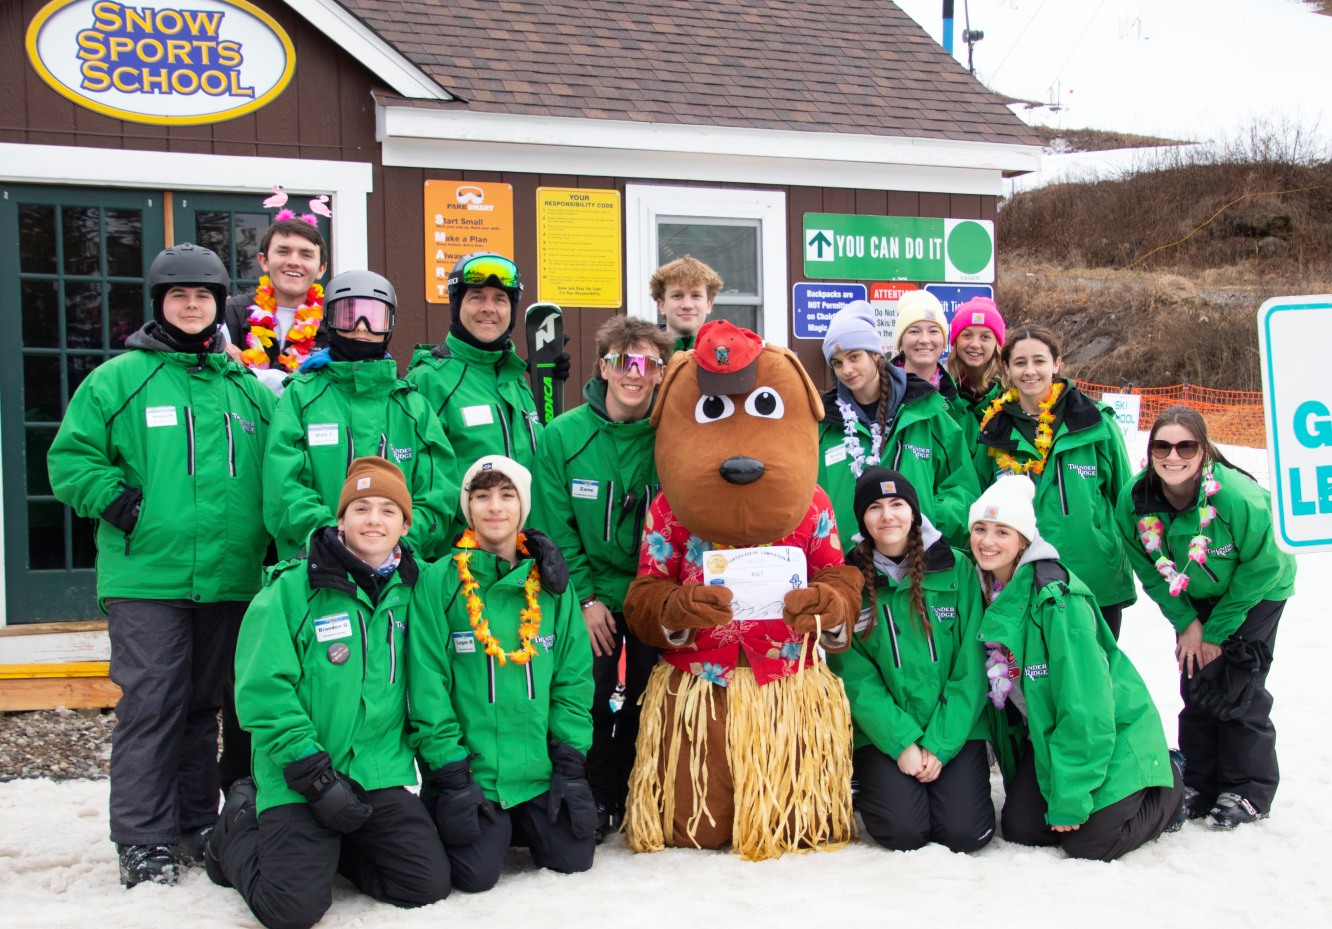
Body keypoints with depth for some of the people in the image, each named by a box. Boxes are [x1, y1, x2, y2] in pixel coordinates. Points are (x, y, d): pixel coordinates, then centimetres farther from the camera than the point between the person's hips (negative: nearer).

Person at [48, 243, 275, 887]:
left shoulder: (247, 388, 13)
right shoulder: (120, 378, 2)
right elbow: (70, 457, 2)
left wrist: (267, 534, 8)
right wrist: (117, 502, -12)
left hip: (229, 578, 4)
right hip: (146, 575, -4)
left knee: (203, 703, 12)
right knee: (151, 702, -5)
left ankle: (196, 822, 24)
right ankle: (142, 839, 4)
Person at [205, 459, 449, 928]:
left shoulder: (409, 590, 6)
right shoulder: (292, 589, -9)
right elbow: (264, 692, -13)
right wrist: (315, 777, -16)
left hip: (382, 774, 5)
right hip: (297, 782, -4)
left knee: (429, 884, -6)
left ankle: (326, 848, 20)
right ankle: (239, 829, 17)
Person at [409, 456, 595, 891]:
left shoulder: (550, 582, 5)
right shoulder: (439, 581, -6)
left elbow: (573, 676, 5)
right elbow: (427, 683, -9)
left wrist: (571, 759, -2)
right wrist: (449, 769, -13)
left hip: (541, 770, 4)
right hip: (469, 770, -3)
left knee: (573, 857, -3)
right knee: (477, 873, -14)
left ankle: (517, 827, 27)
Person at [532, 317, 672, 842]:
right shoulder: (562, 436, -6)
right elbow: (554, 528, -5)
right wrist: (584, 598, -10)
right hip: (591, 597, 0)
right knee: (590, 700, 2)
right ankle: (598, 800, 20)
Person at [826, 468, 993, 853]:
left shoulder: (956, 568, -2)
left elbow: (970, 668, -4)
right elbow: (855, 676, -6)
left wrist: (940, 745, -10)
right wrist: (902, 742, -15)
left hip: (954, 728, 1)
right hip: (882, 733, 0)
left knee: (965, 832, -15)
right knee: (903, 831, -17)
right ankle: (866, 784, 15)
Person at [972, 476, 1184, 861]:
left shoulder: (1056, 598, -26)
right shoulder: (986, 592, -2)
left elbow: (1085, 707, -26)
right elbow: (995, 685, 7)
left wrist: (1069, 799, -23)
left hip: (1111, 733, -7)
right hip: (1045, 734, 7)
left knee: (1089, 843, -11)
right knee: (1019, 828, -4)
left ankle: (1170, 783, 16)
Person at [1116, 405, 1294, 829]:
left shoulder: (1239, 498, -34)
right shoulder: (1134, 500, -22)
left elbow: (1260, 569, -21)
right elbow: (1150, 570, -6)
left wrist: (1217, 630, -15)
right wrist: (1187, 623, -11)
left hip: (1257, 594, -4)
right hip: (1194, 599, 4)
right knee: (1195, 682, 4)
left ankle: (1249, 790, 7)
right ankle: (1200, 783, 17)